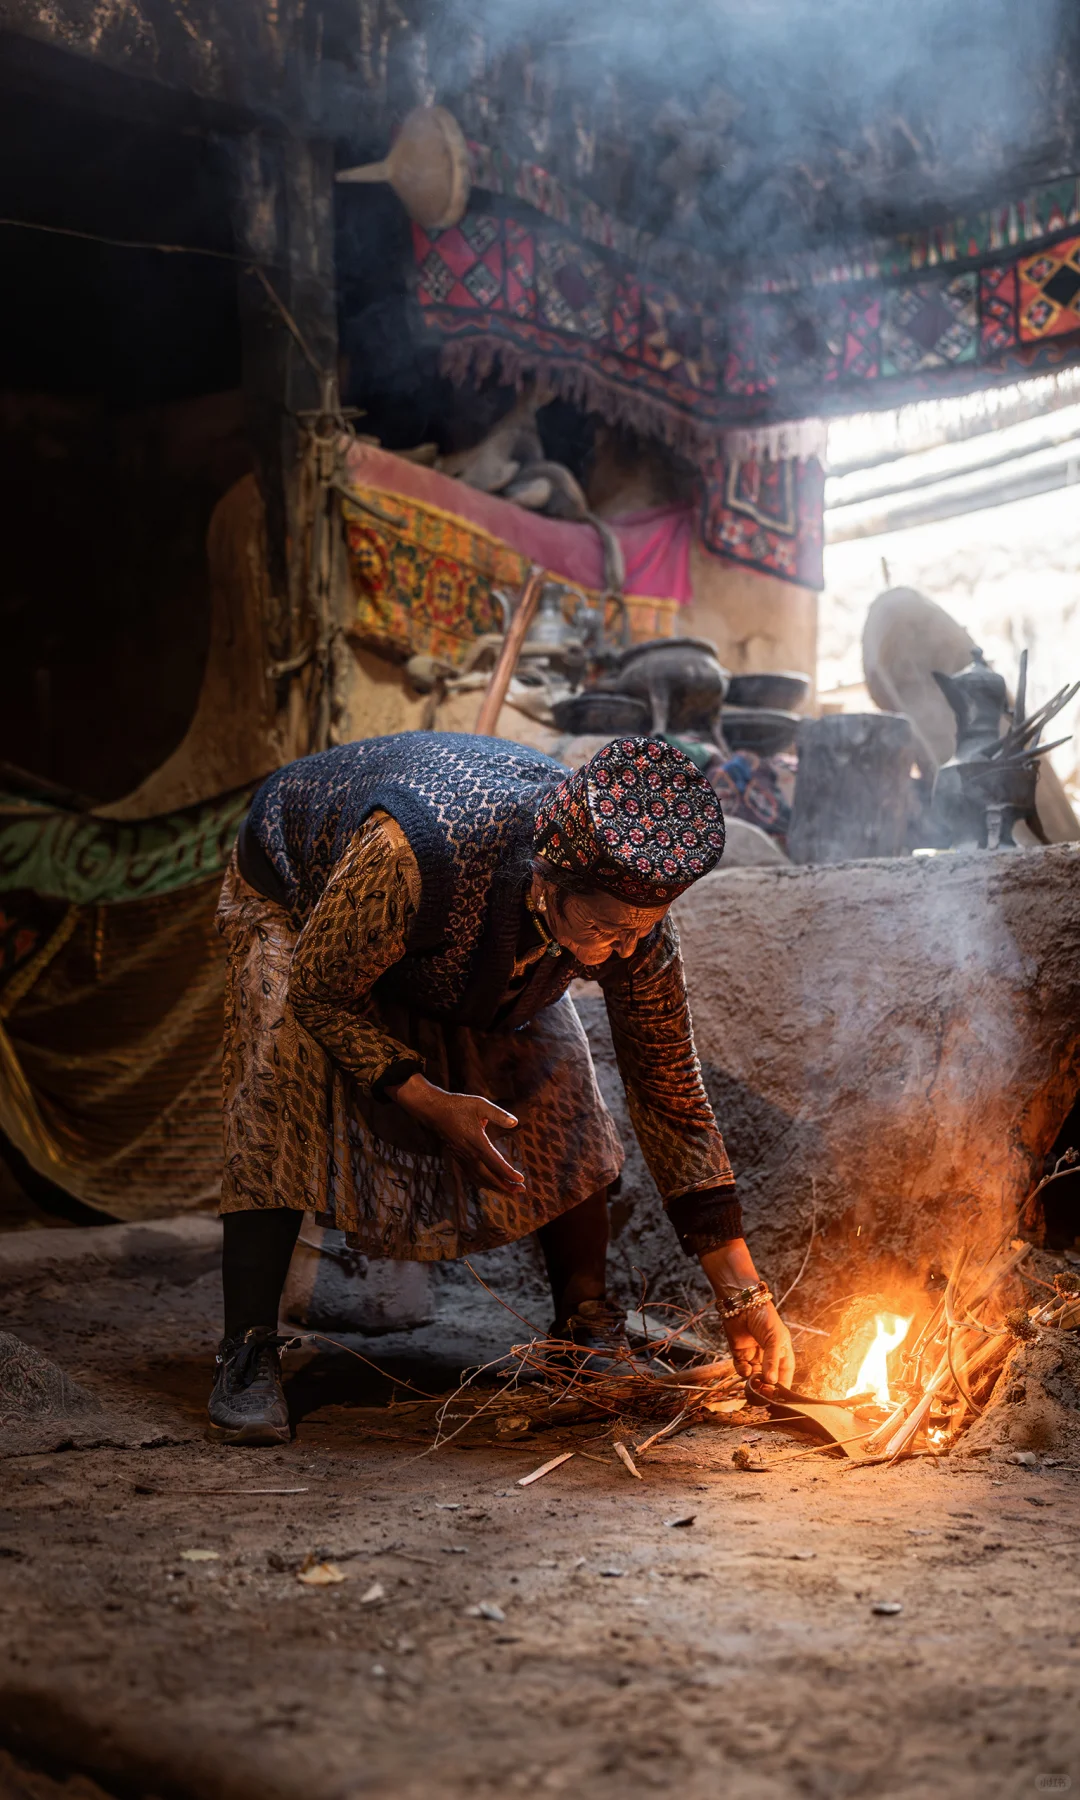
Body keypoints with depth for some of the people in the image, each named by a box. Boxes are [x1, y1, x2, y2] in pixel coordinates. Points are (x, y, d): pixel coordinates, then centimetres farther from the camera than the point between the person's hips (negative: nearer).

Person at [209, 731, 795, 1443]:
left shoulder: (632, 910, -32)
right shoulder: (411, 850, -48)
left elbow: (672, 1096, -20)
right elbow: (318, 993, -29)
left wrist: (743, 1294, -19)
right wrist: (427, 1101, -37)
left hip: (484, 944, 4)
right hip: (304, 906, -3)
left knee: (562, 1101, -11)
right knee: (284, 1095, -27)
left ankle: (589, 1331, 8)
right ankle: (248, 1350, -17)